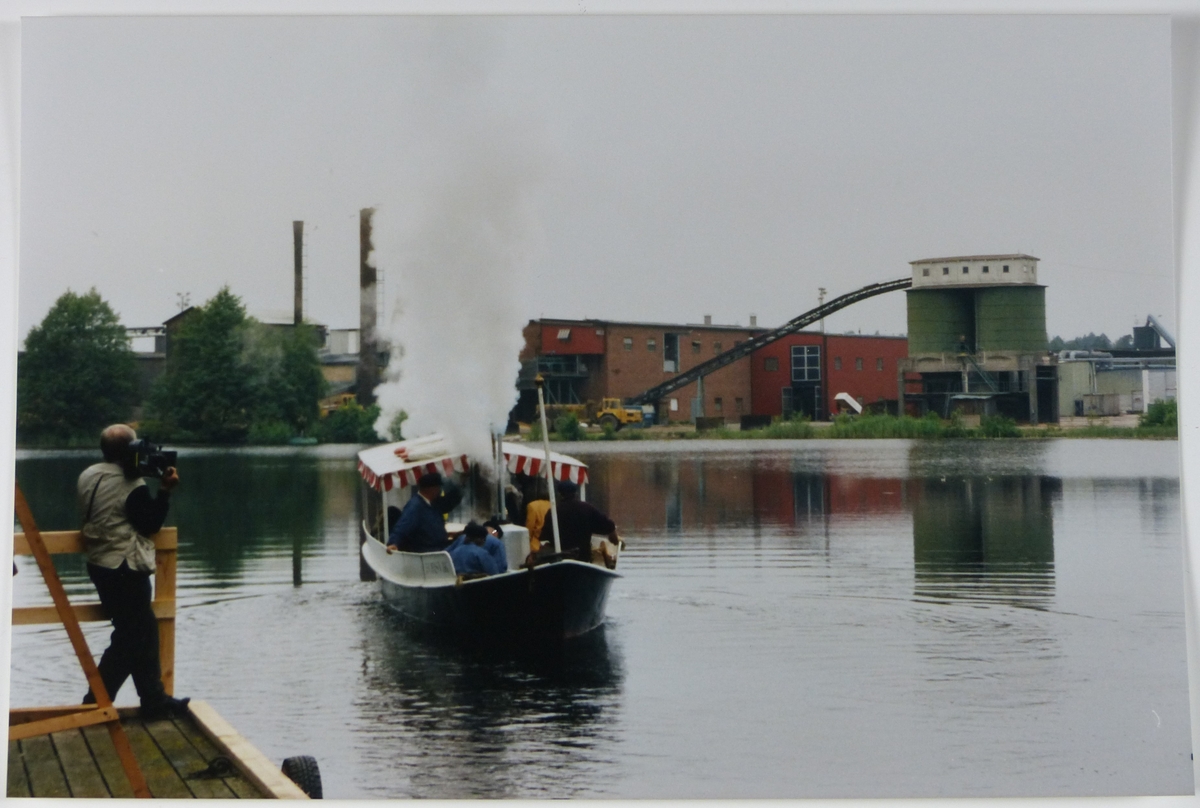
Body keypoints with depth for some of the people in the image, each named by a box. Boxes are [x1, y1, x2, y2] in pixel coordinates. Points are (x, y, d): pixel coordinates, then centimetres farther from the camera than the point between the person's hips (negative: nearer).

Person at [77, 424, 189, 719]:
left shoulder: (88, 477, 7)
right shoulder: (131, 485, -17)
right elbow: (150, 524, -13)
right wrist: (165, 491, -13)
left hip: (100, 564, 9)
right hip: (124, 569, -9)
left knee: (144, 632, 15)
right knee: (130, 639, 1)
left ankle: (154, 700, 18)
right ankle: (95, 703, 4)